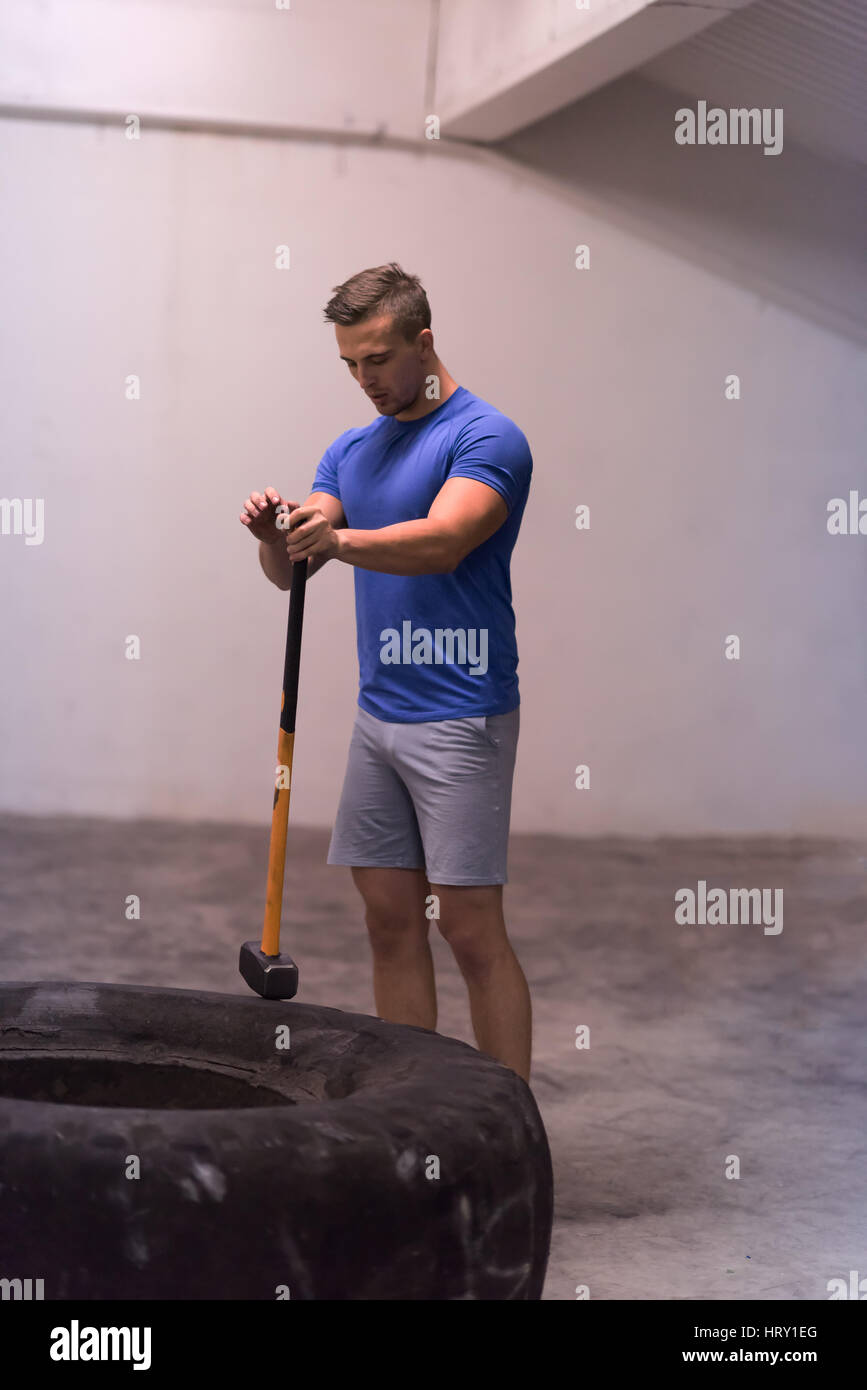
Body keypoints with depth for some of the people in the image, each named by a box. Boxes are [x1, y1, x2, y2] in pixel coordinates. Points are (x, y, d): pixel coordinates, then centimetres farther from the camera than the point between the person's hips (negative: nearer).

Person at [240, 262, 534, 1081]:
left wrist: (341, 539, -42)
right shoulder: (351, 452, 14)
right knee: (390, 922, 10)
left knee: (471, 930, -6)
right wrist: (274, 534, -18)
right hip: (378, 713, 7)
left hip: (459, 717, -7)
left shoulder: (485, 437, -9)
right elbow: (292, 570, 5)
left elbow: (444, 541, -26)